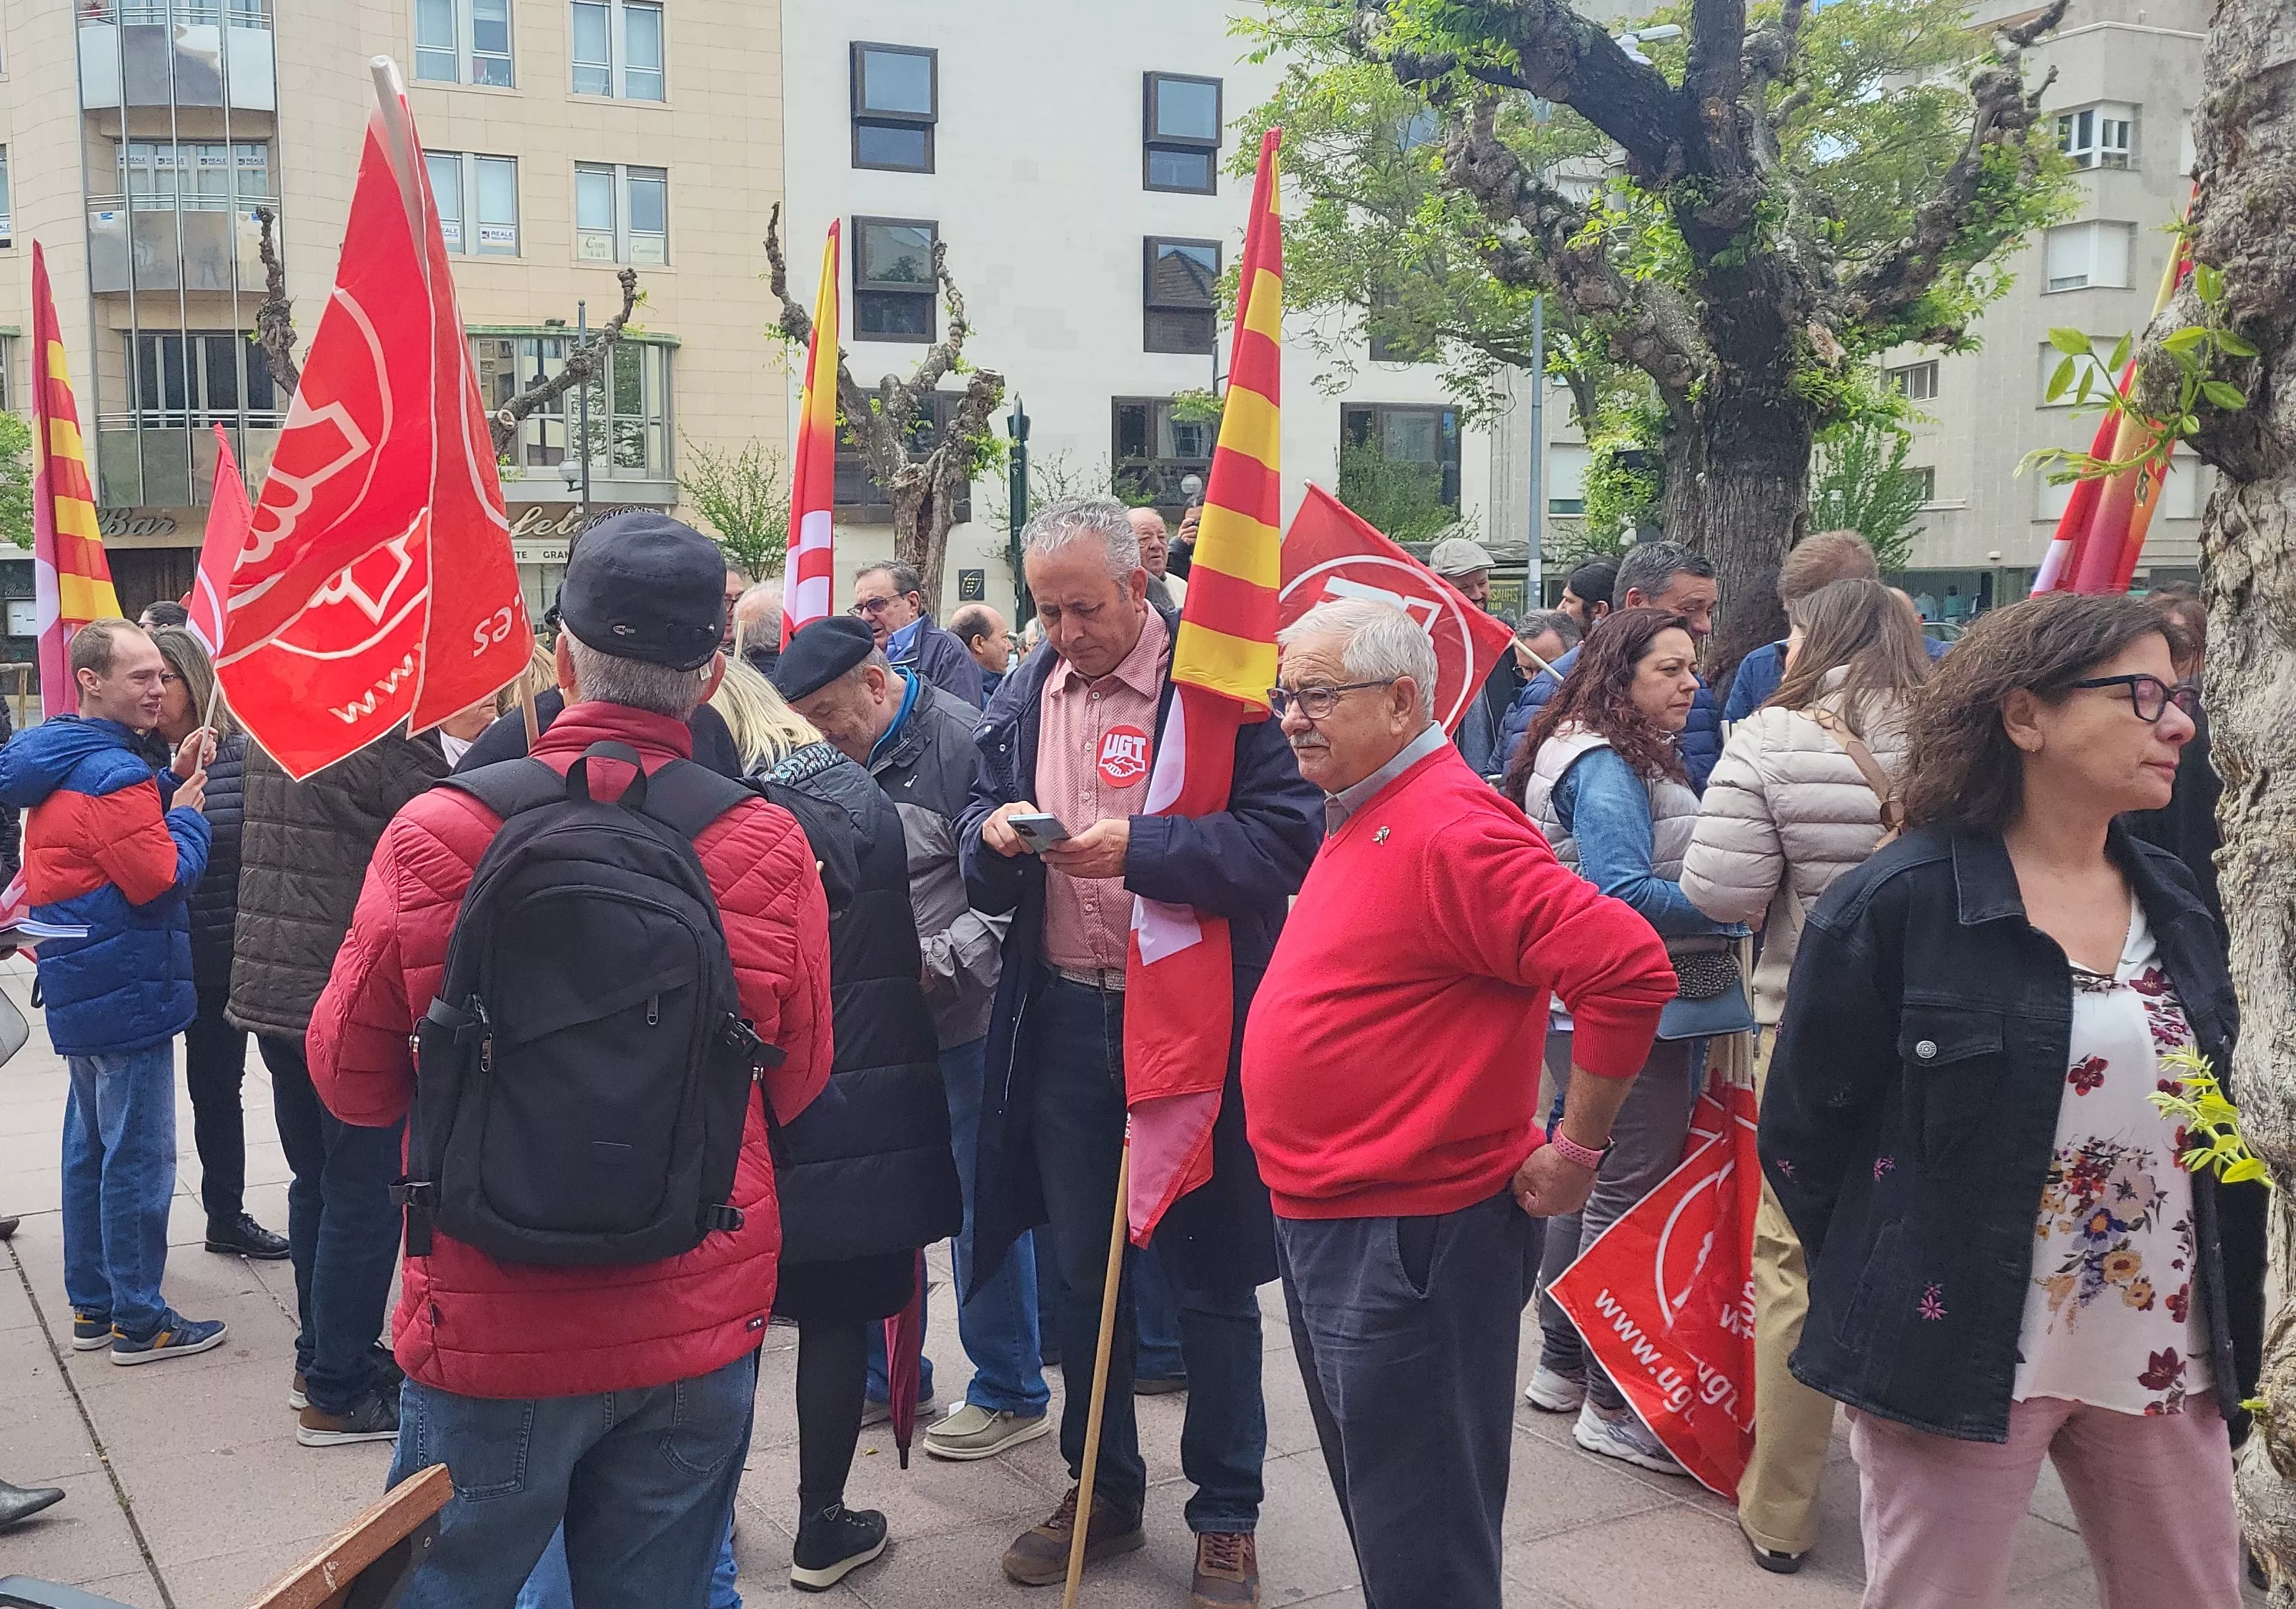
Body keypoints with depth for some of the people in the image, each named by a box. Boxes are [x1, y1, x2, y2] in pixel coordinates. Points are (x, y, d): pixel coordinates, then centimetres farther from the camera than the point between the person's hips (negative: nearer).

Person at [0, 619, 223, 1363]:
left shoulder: (61, 763, 11)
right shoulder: (111, 773, -20)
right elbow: (164, 878, -21)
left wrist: (170, 783, 4)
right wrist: (187, 812, -7)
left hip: (81, 990, 10)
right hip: (128, 993, -10)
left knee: (91, 1148, 17)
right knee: (139, 1159, -2)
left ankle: (92, 1304, 27)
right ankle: (140, 1321, 5)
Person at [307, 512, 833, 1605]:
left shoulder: (434, 834, -15)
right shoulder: (770, 847, -12)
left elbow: (350, 1083, -1)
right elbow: (795, 1091, 2)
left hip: (489, 1327, -1)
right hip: (704, 1323, 1)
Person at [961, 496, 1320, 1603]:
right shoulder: (1025, 696, 7)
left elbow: (1287, 836, -19)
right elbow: (982, 875, 12)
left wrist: (1140, 846, -27)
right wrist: (996, 836, -12)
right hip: (1065, 1021, 5)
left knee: (1211, 1275, 8)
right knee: (1080, 1270, 16)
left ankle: (1227, 1514, 24)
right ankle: (1103, 1494, 34)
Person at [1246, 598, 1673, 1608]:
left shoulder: (1450, 831, -20)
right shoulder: (1358, 819, 11)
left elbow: (1628, 968, -28)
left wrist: (1573, 1151, -19)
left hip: (1407, 1243, -10)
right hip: (1326, 1222, 10)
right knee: (1376, 1515, 23)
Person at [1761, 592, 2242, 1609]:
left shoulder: (2173, 901, 7)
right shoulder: (1896, 902, -14)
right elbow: (1803, 1127, -9)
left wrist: (2220, 1322, 13)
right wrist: (1892, 1291, -1)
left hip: (2163, 1355, 6)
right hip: (1959, 1352, -6)